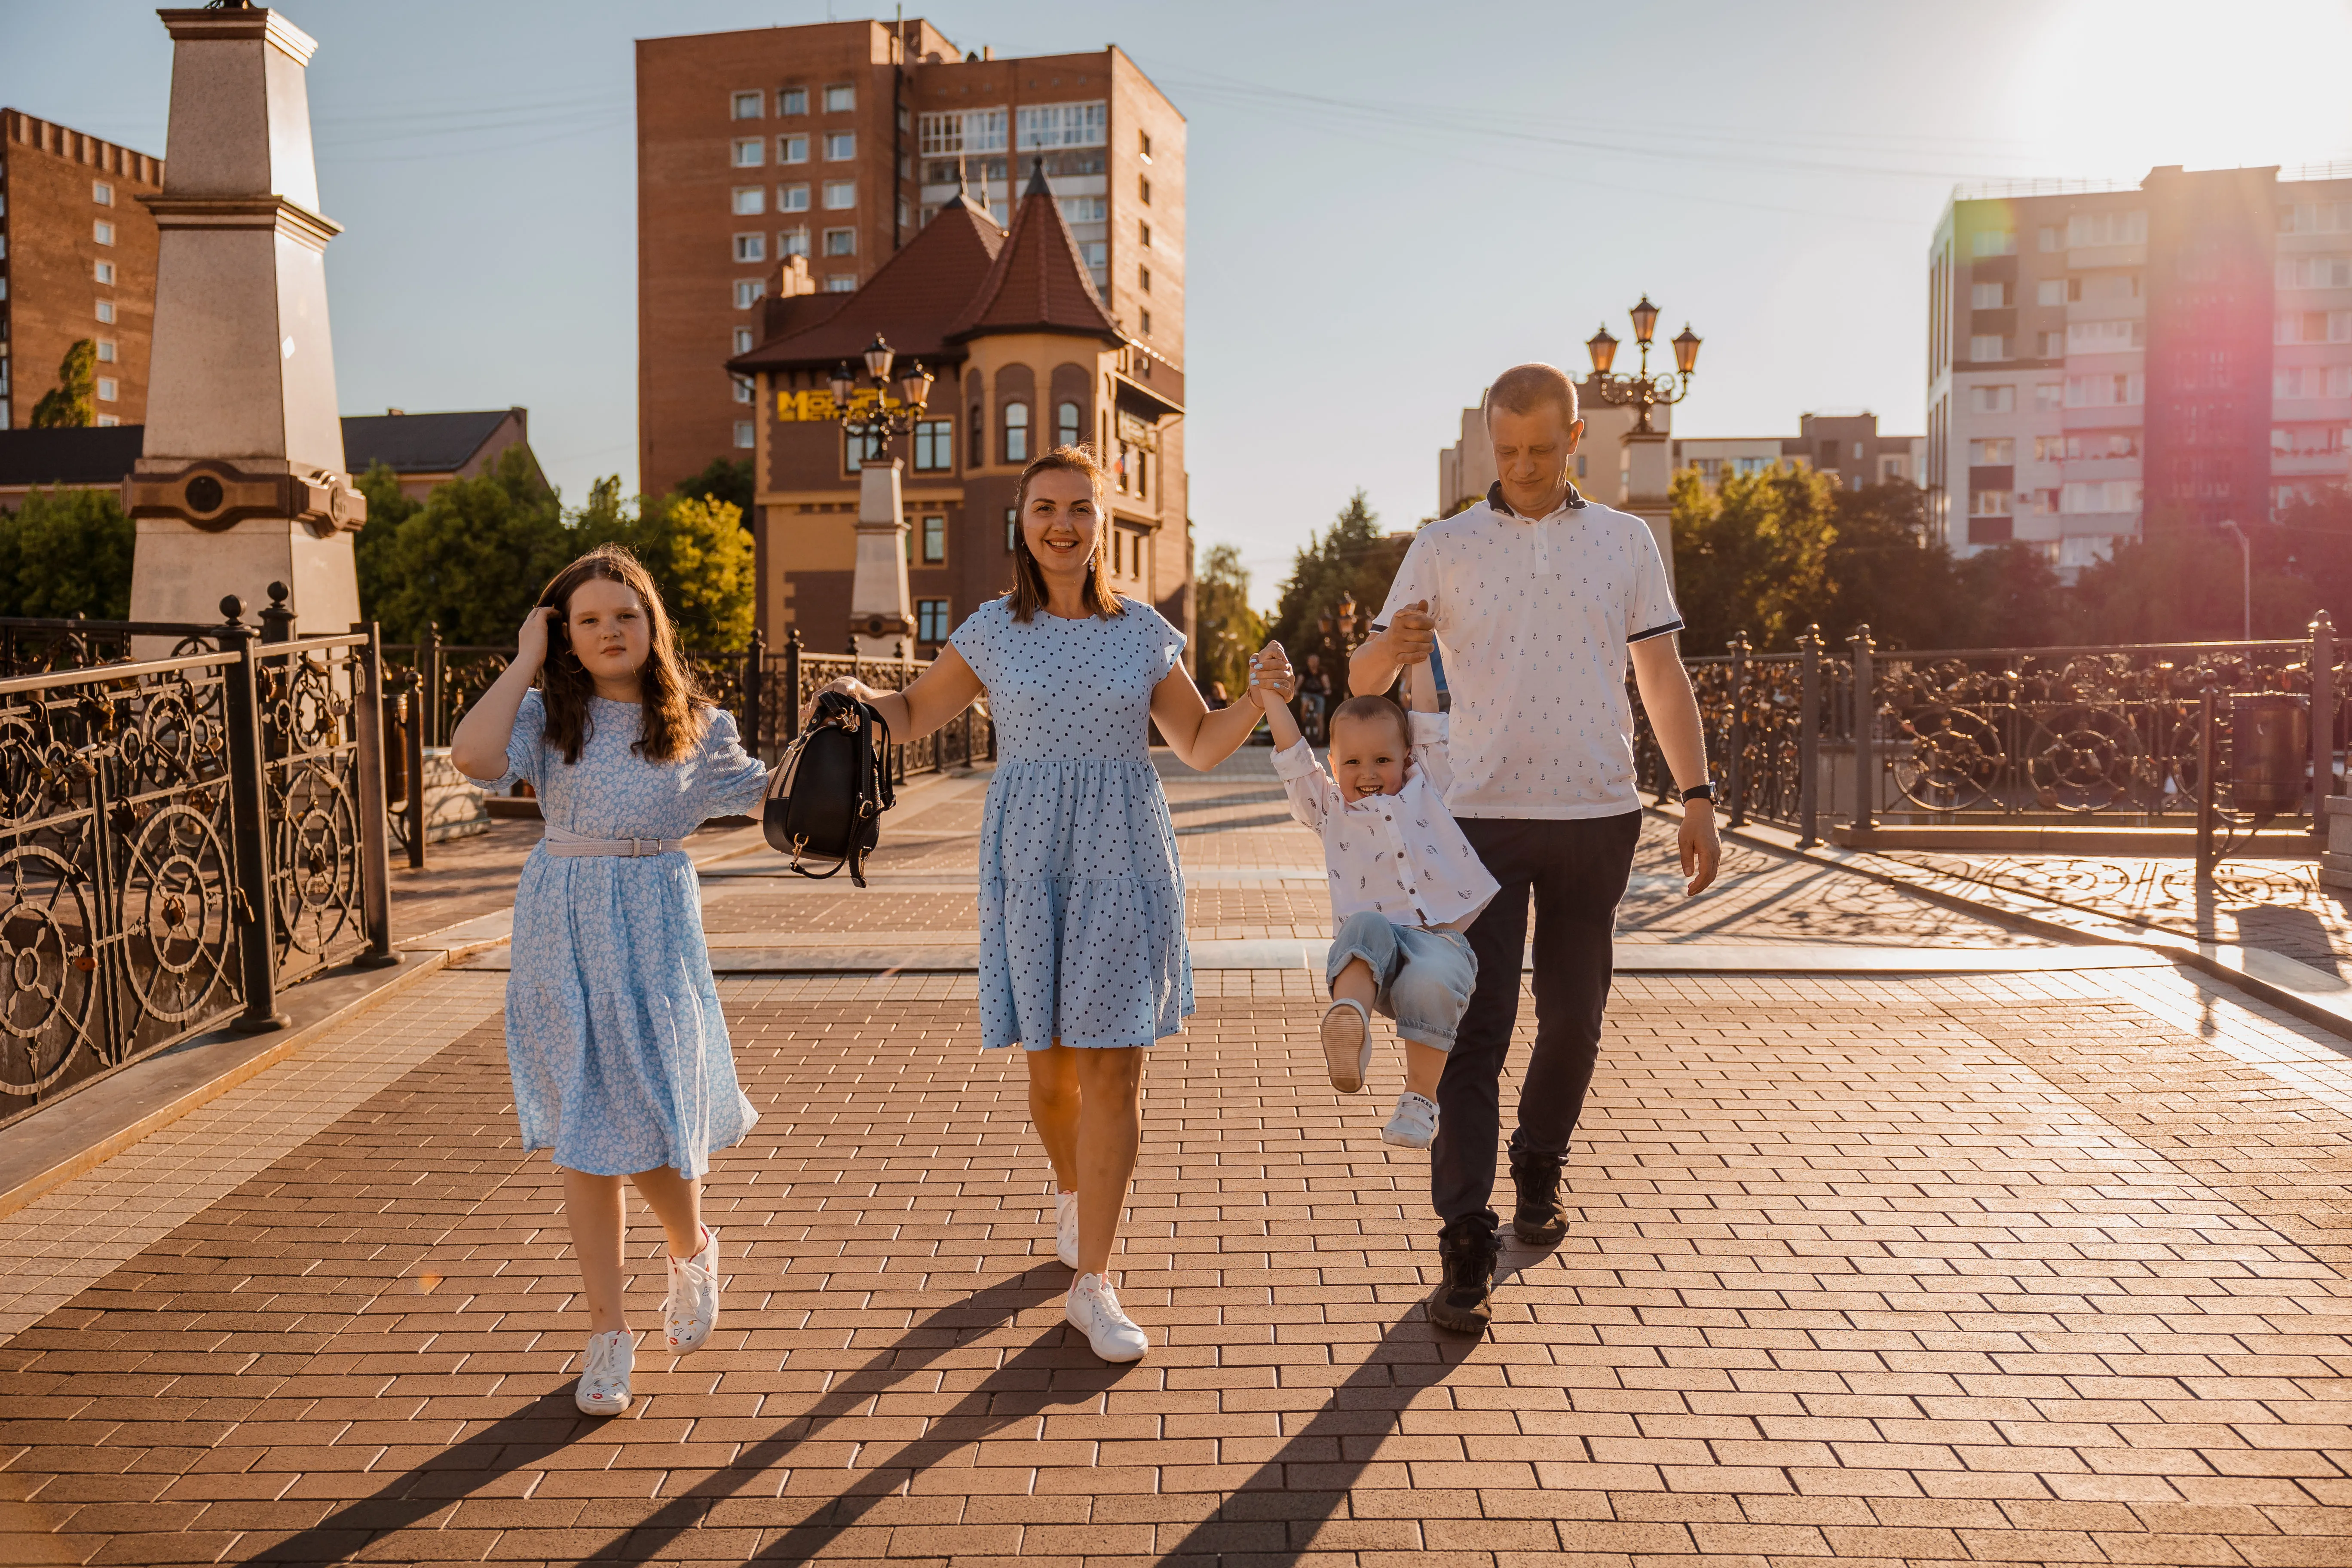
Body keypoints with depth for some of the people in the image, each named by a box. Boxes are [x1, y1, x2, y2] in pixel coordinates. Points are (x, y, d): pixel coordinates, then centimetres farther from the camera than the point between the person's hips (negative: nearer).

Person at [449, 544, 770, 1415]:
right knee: (584, 1140, 5)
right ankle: (608, 1335, 19)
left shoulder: (695, 724, 3)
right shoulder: (550, 715, -1)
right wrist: (525, 660, -12)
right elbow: (473, 756, -20)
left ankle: (692, 1251, 33)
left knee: (653, 1127, -2)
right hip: (563, 940, 0)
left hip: (655, 936, 0)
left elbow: (763, 792, 16)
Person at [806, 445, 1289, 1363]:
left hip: (1125, 858, 0)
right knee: (1051, 1065, 6)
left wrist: (1258, 698, -6)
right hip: (1030, 861, 0)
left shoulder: (1143, 632, 7)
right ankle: (1072, 1188, 39)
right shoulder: (993, 632, 6)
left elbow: (1201, 747, 12)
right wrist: (858, 694, -6)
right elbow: (912, 718, 14)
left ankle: (1091, 1285, 2)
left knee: (1115, 1069, -5)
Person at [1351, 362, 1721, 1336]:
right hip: (1484, 817, -2)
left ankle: (1540, 1170, 36)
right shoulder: (1444, 548, 5)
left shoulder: (1626, 541, 11)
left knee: (1574, 1016, 12)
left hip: (1598, 817, 2)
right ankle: (1465, 1249, -5)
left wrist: (1696, 797, 1)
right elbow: (1364, 680, 0)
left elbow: (1663, 678, 10)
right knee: (1475, 1030, -7)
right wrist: (1393, 646, -24)